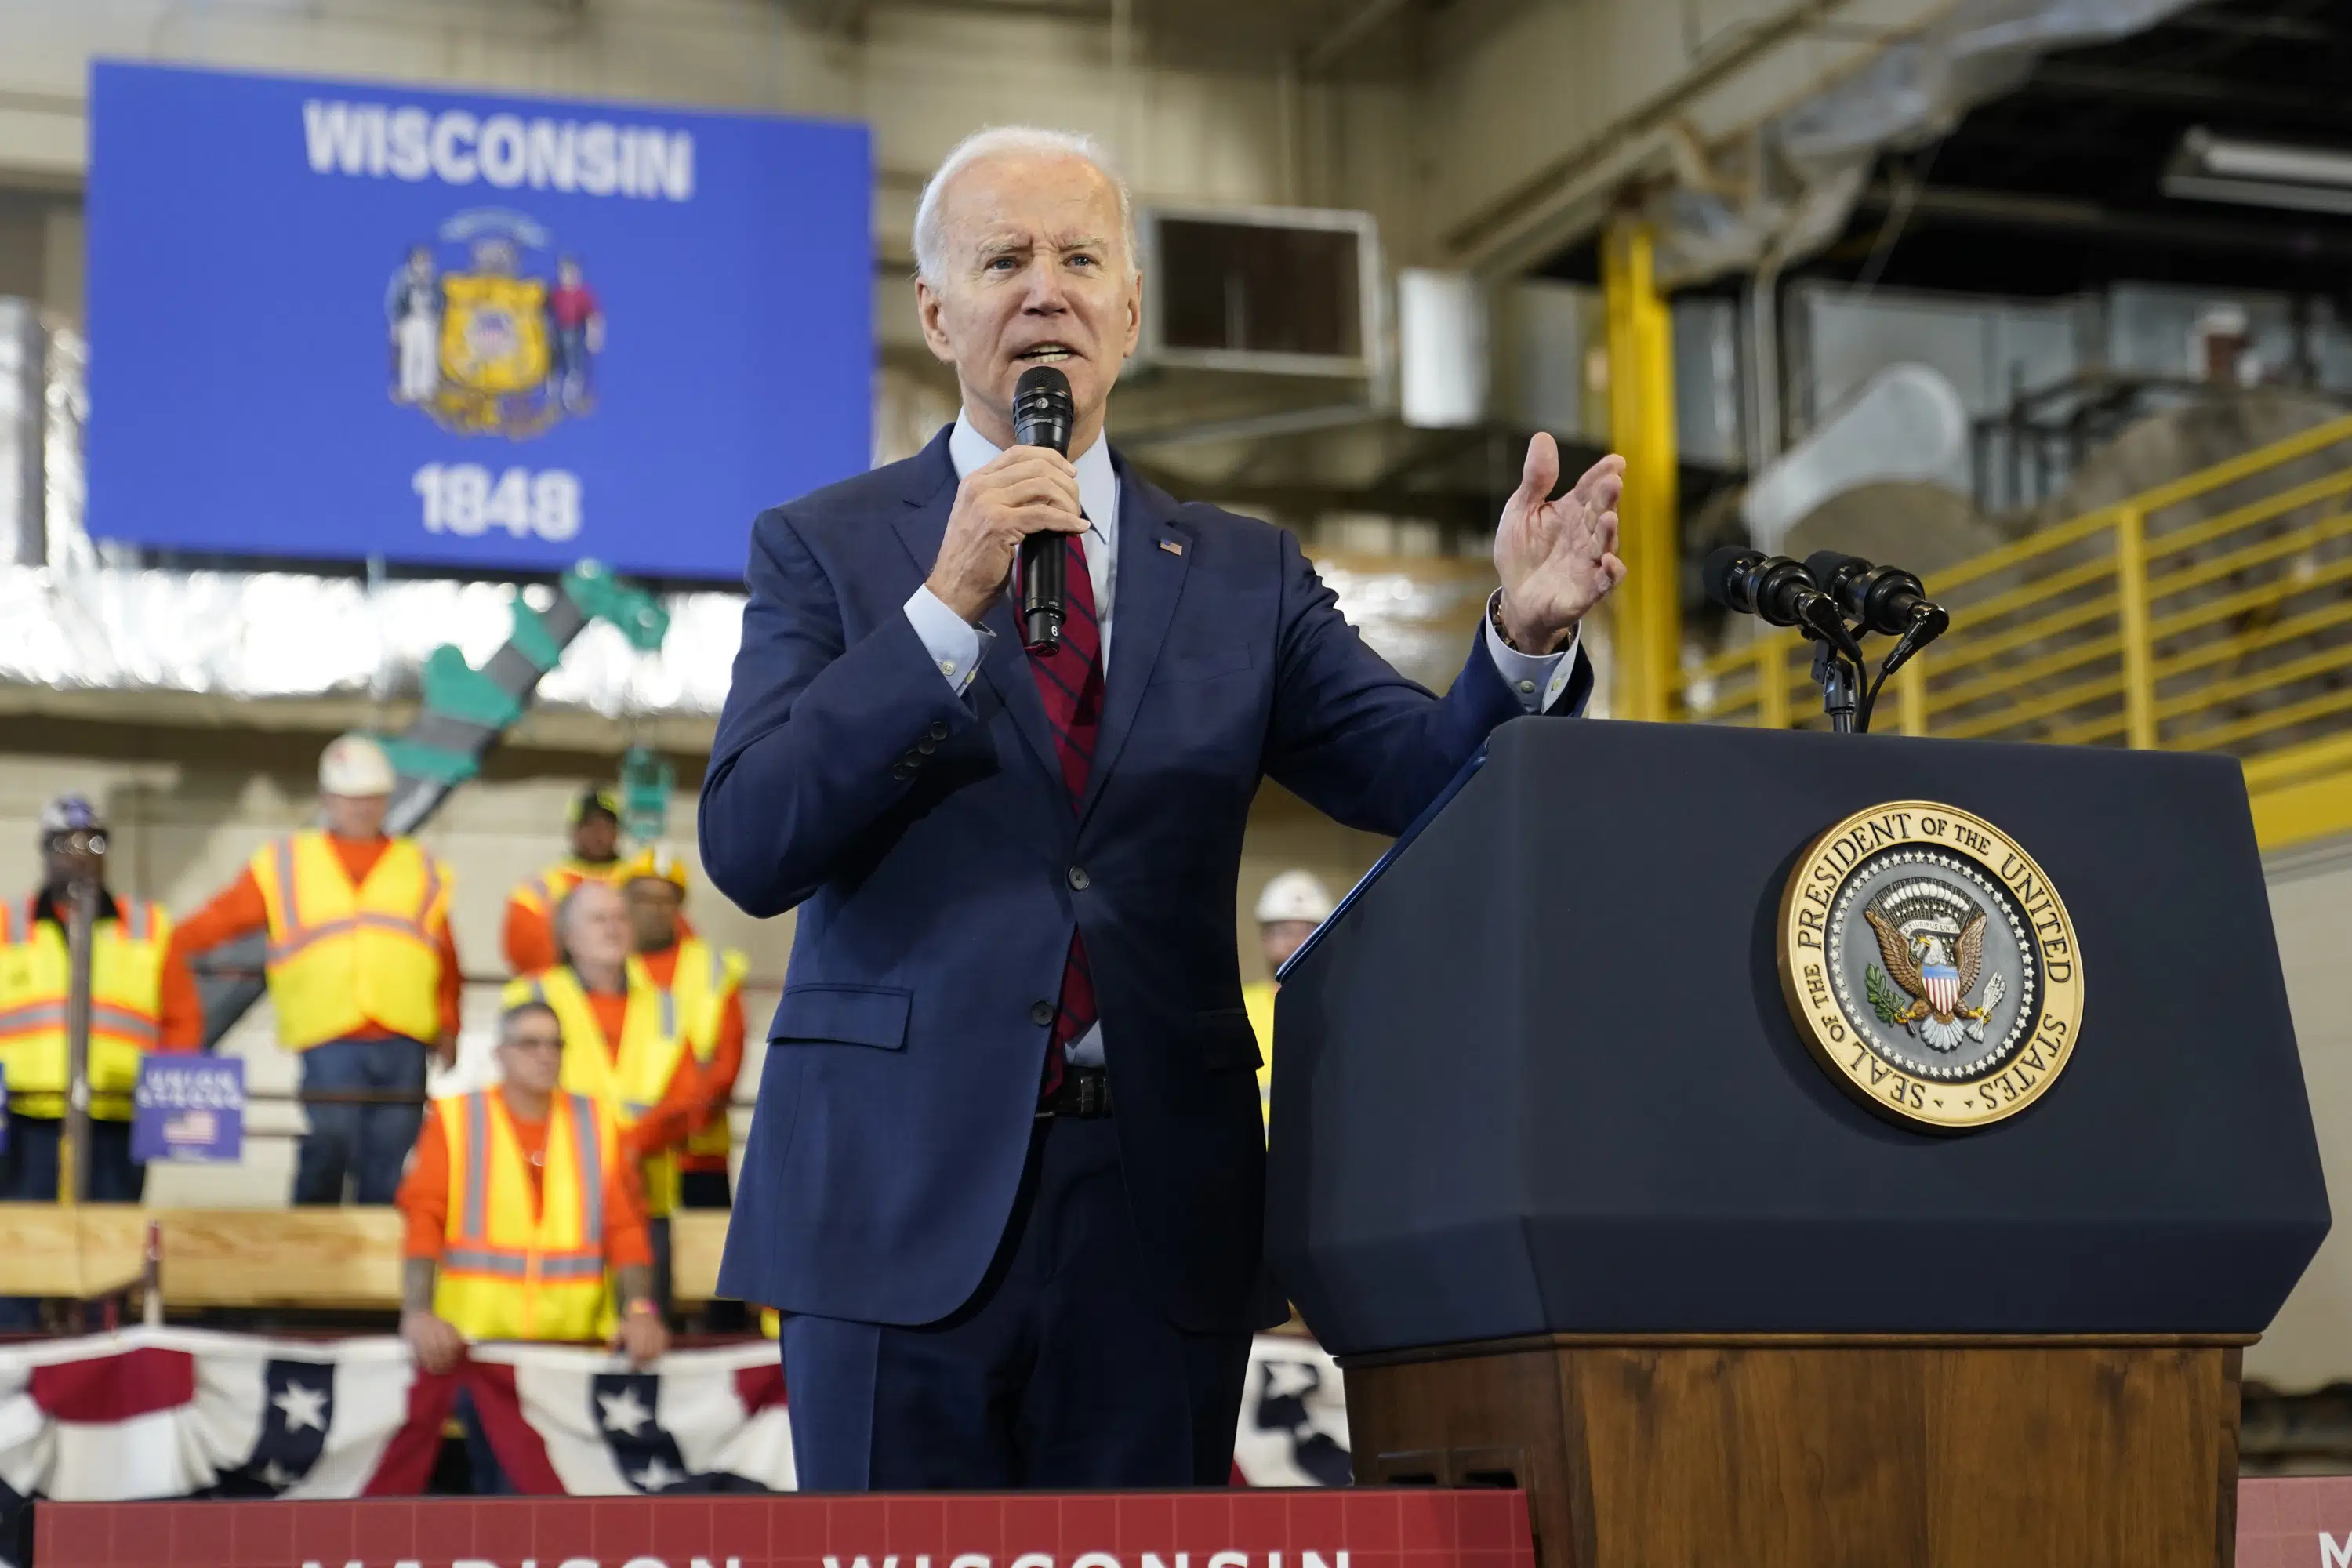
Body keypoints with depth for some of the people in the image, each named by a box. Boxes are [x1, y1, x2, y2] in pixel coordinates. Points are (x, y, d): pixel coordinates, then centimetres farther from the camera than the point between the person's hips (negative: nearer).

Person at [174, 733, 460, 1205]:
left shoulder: (421, 870, 20)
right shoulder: (286, 864, 16)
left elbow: (445, 958, 21)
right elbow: (221, 919, 10)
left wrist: (447, 1025, 11)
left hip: (404, 1044, 2)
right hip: (329, 1041, -2)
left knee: (388, 1164, -1)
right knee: (330, 1140, -16)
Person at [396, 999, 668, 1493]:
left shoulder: (597, 1124, 11)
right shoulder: (455, 1119, 4)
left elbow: (625, 1227, 3)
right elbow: (424, 1221, -7)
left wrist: (640, 1310, -13)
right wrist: (418, 1314, -22)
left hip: (579, 1346, 2)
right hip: (477, 1341, -2)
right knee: (498, 1480, -7)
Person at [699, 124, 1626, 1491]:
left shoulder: (1245, 576, 12)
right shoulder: (825, 549, 6)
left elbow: (1430, 776, 1)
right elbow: (749, 848, -7)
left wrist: (1525, 637, -20)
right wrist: (947, 605, -16)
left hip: (1162, 1210, 2)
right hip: (905, 1193, -2)